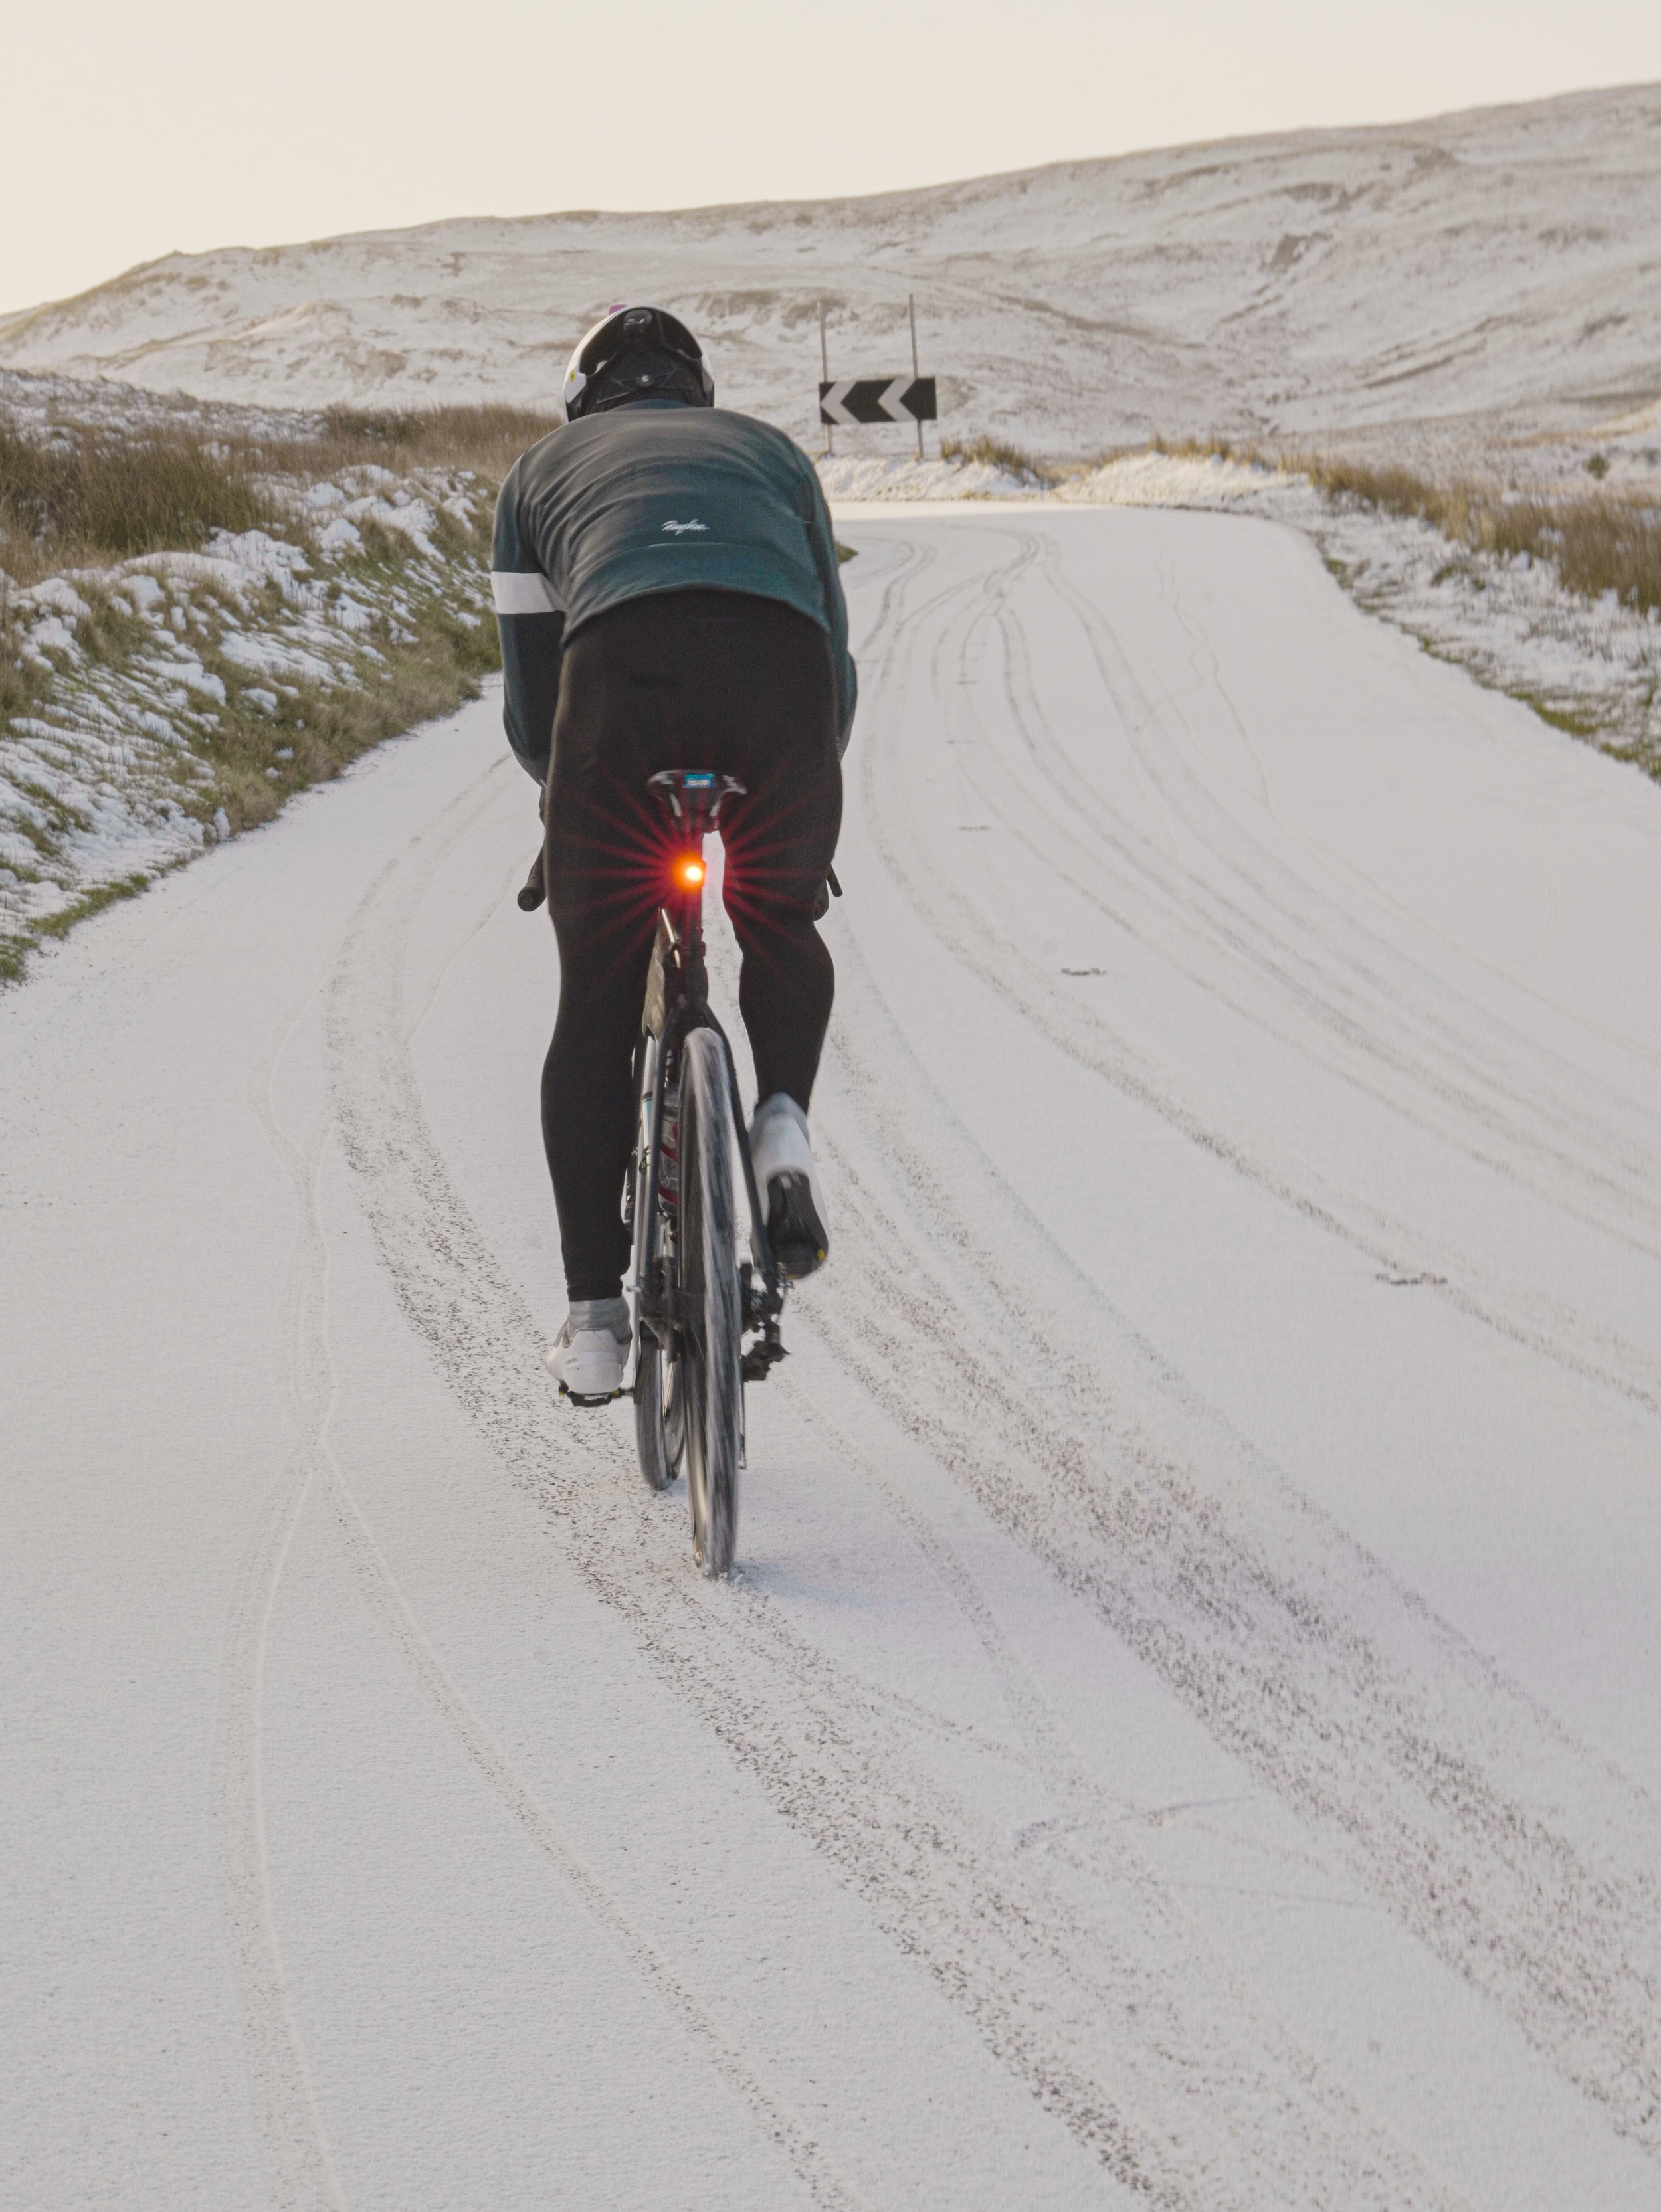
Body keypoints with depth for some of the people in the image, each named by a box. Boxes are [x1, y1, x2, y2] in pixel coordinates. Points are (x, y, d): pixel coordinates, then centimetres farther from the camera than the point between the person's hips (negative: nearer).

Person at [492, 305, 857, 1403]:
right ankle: (784, 1119, 1)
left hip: (620, 662, -1)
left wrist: (571, 806, 50)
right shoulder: (770, 449, 38)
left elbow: (531, 701, 31)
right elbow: (837, 654, 34)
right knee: (783, 923, 29)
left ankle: (595, 1313, 12)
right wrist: (791, 794, 50)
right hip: (779, 661, 1)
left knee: (596, 1004, 12)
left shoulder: (544, 468, 35)